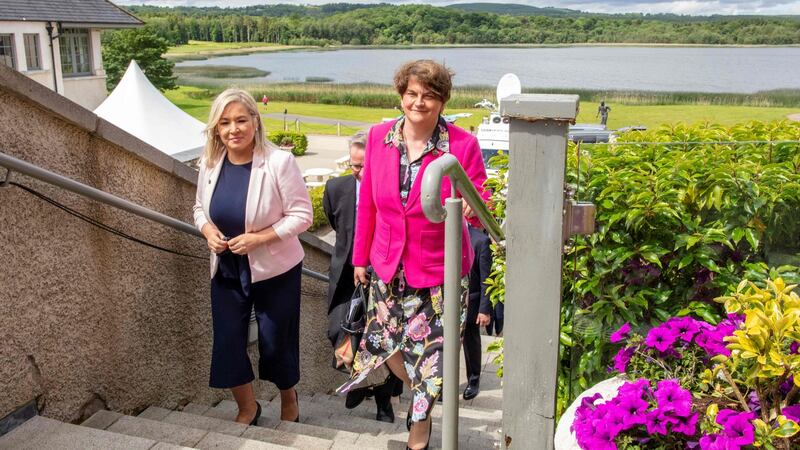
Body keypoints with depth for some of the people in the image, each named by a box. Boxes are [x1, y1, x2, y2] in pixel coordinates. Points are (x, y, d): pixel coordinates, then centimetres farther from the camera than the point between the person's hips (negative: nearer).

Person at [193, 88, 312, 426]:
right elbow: (200, 207, 11)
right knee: (227, 343, 8)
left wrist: (259, 238, -25)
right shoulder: (210, 164, -4)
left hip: (275, 270, -4)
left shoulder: (279, 162, -19)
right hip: (226, 271, 4)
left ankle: (289, 400, 42)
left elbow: (301, 215, -16)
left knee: (275, 343, 11)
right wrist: (208, 230, -11)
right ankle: (247, 408, 35)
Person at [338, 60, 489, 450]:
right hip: (388, 267, 3)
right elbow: (367, 202, 4)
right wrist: (360, 257, 10)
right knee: (386, 345, 13)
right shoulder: (379, 137, -4)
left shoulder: (463, 144, -14)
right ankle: (420, 394, 48)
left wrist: (472, 205, -32)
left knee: (429, 353, 7)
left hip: (438, 269, -3)